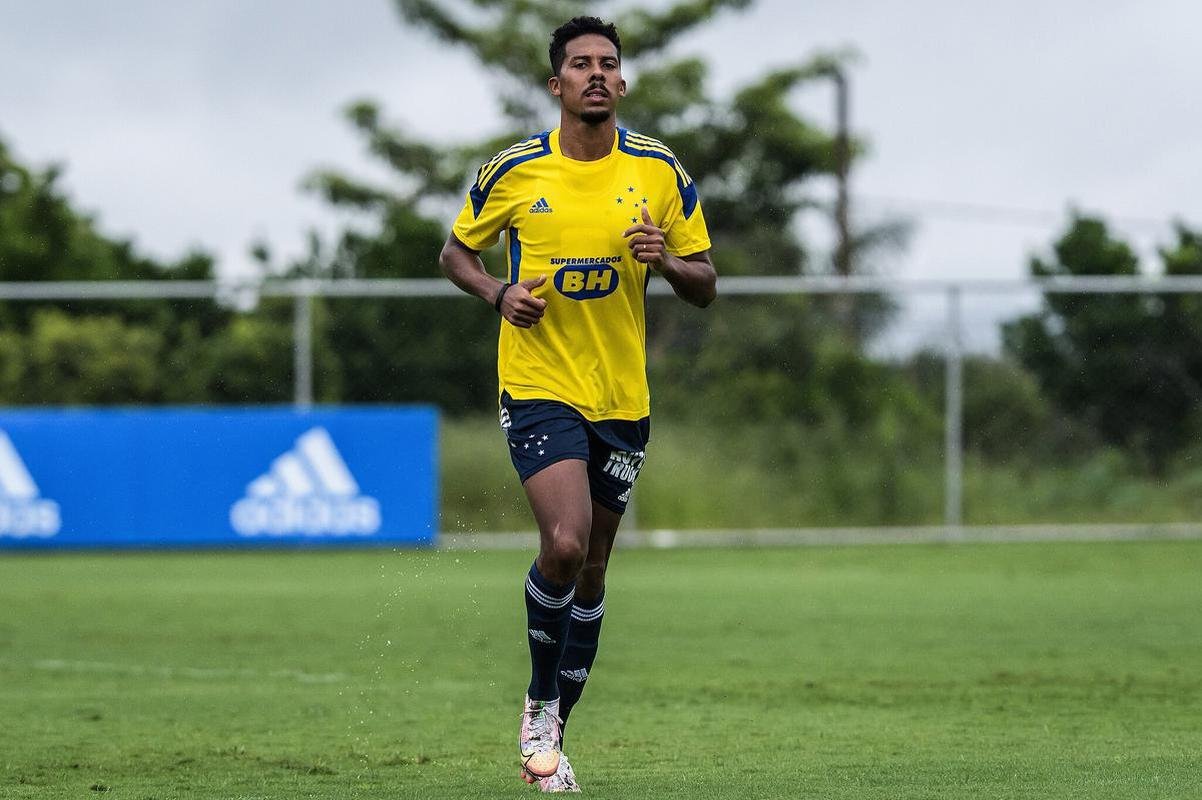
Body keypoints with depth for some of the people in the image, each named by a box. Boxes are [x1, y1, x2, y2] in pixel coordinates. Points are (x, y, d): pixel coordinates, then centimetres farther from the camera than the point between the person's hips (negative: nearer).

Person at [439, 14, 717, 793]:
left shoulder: (660, 170, 0)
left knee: (591, 569, 10)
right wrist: (498, 293, -9)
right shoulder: (514, 171, -4)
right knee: (564, 544, -22)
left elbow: (705, 286, 6)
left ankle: (554, 730, 25)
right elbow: (457, 251, 11)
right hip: (539, 385, -3)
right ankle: (540, 704, 0)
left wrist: (667, 261, -17)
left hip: (623, 398, 3)